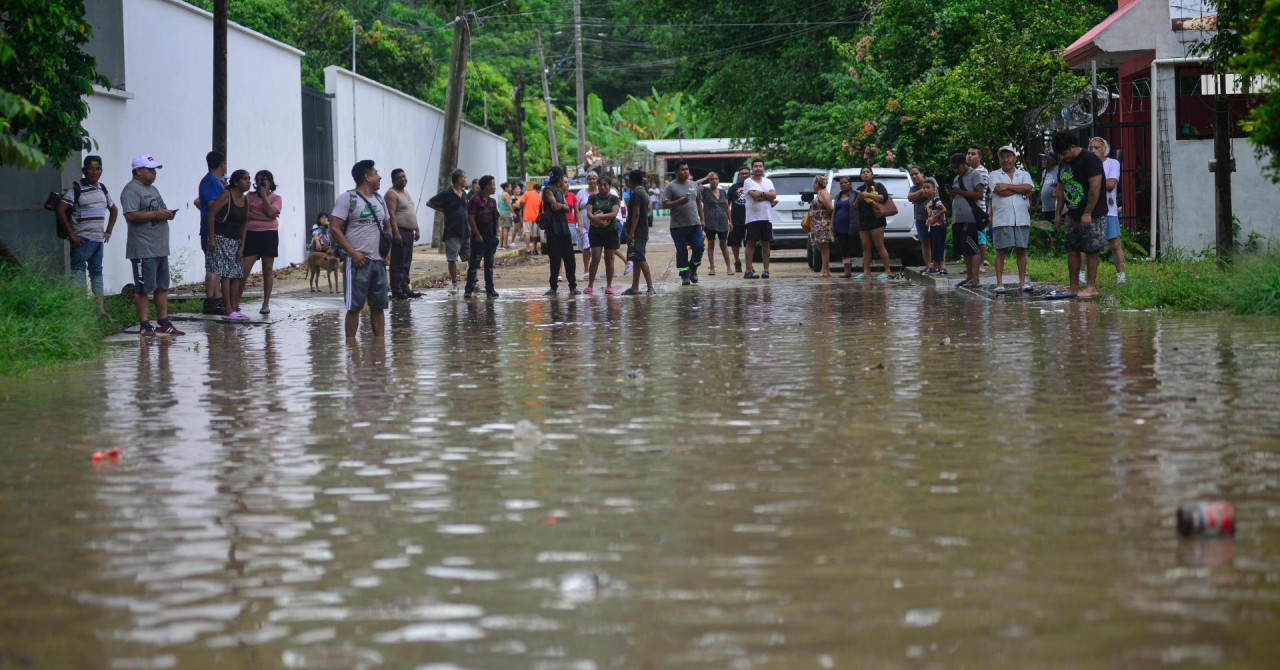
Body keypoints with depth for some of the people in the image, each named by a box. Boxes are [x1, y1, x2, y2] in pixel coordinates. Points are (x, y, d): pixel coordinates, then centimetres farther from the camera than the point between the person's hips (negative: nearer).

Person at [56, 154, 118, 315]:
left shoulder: (102, 189, 13)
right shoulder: (76, 189, -8)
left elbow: (113, 210, 28)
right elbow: (60, 210, -15)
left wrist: (108, 232, 17)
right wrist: (71, 234, -15)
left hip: (98, 240, 7)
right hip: (82, 240, -7)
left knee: (97, 272, 12)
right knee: (78, 272, -11)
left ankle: (100, 310, 17)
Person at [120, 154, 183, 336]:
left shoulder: (152, 189, 21)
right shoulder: (131, 190, -10)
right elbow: (130, 215, -22)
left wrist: (168, 214, 6)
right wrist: (156, 214, -19)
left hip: (160, 248, 9)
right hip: (143, 250, -9)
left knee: (162, 287, 11)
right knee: (143, 288, -5)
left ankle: (164, 323, 16)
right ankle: (144, 325, -2)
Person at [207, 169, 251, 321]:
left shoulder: (245, 200, 11)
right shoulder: (226, 195, -10)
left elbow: (244, 225, 13)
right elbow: (211, 214, -13)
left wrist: (241, 247, 6)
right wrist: (211, 238, -18)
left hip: (235, 241, 8)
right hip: (221, 239, -8)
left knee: (237, 274, 5)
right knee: (227, 274, -11)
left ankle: (235, 308, 10)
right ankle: (229, 311, -12)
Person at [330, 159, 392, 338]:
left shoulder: (379, 199, 15)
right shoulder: (347, 199, -6)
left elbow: (387, 226, 25)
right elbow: (334, 228, -11)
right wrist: (353, 253, -16)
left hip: (378, 261, 7)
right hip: (358, 261, -6)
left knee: (379, 305, 8)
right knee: (354, 306, -5)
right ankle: (350, 344, -1)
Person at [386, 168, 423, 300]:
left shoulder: (406, 193, 19)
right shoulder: (391, 194, -10)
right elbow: (391, 214, -18)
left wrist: (417, 229, 20)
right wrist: (396, 232, -25)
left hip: (409, 232, 9)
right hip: (399, 232, -9)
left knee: (406, 264, 12)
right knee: (398, 264, -8)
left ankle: (405, 289, 17)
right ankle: (396, 291, -8)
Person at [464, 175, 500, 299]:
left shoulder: (492, 201, 12)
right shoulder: (475, 199, -10)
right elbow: (470, 218, -14)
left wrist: (496, 235, 9)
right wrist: (477, 234, -15)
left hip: (491, 238, 7)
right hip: (479, 238, -7)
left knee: (489, 265, 11)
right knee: (473, 264, -5)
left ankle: (490, 289, 16)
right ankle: (469, 290, -3)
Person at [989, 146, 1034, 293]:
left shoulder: (1024, 174, 14)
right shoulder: (995, 175, 7)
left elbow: (1028, 188, -7)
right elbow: (1000, 191, -10)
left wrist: (1007, 186, -8)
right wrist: (1020, 189, -2)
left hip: (1022, 219, 2)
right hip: (1002, 219, -2)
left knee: (1021, 250, 3)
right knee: (1001, 251, -2)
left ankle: (1022, 281, 8)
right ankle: (999, 283, 0)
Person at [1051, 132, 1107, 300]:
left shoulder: (1090, 160, -13)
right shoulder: (1064, 164, 14)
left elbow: (1095, 187, -19)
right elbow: (1062, 189, 21)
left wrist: (1087, 213, -21)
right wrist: (1058, 213, 16)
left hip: (1091, 216, -8)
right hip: (1072, 215, 8)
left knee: (1091, 250, -5)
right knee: (1072, 250, 7)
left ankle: (1091, 287, -2)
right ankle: (1074, 288, 12)